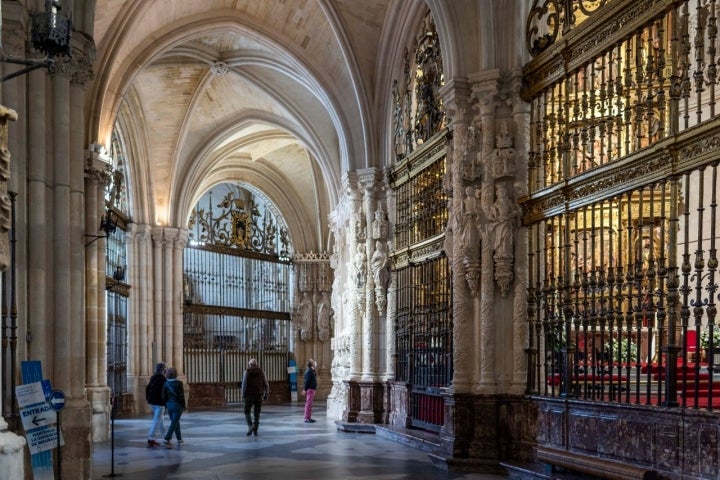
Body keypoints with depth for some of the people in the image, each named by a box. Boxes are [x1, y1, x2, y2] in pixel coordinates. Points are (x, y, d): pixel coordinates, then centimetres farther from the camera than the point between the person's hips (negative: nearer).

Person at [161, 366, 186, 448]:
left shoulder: (166, 384, -2)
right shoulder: (178, 383, -15)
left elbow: (164, 396, -2)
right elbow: (181, 396, -15)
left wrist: (166, 405, 11)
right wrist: (183, 406, -4)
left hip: (169, 405, 5)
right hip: (177, 405, -5)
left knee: (176, 422, 20)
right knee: (174, 423, -5)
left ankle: (179, 439, 29)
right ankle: (166, 440, -17)